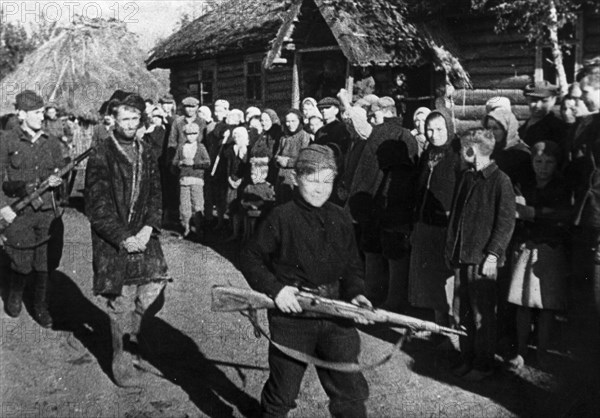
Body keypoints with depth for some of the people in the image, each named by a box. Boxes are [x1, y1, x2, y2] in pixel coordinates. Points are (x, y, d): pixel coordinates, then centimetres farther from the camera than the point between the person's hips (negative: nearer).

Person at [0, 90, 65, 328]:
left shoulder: (51, 143, 7)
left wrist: (56, 180, -8)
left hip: (48, 212, 3)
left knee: (45, 262, 4)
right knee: (22, 263, 5)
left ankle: (40, 306, 21)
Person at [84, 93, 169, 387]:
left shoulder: (146, 154, 10)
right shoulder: (101, 157, -8)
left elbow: (155, 196, 11)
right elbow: (97, 207, -11)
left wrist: (148, 228, -6)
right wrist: (123, 239, -15)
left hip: (144, 238, 5)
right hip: (113, 244, -5)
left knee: (153, 296, 4)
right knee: (122, 305, 3)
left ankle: (130, 338, 33)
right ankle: (122, 362, 20)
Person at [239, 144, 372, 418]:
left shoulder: (340, 219, 5)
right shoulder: (281, 217, -7)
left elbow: (352, 265, 12)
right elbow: (249, 258, -4)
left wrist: (355, 292, -6)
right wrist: (275, 289, -16)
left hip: (335, 315, 3)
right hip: (291, 316, -3)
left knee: (352, 392, 5)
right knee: (282, 395, 11)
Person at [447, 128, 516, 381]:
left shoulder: (500, 181, -9)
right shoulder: (466, 177, 13)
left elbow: (506, 223, -12)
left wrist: (493, 255, -18)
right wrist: (450, 248, 14)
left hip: (483, 259, -7)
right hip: (461, 257, 7)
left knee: (482, 315, 2)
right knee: (460, 313, 12)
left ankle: (483, 364, 16)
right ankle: (467, 359, 25)